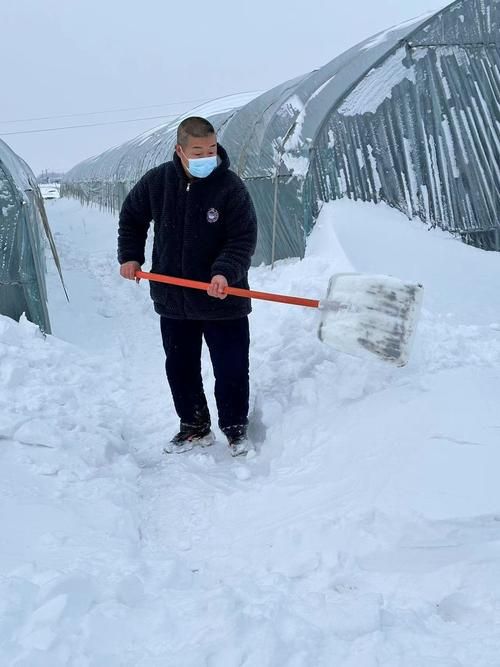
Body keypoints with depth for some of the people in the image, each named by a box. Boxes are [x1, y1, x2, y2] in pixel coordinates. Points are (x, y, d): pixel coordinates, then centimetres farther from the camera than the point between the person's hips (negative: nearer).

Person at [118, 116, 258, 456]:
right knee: (180, 368, 15)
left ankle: (235, 427, 23)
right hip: (172, 297, 4)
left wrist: (225, 272, -29)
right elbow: (132, 217, 14)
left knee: (231, 369, 4)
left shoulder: (231, 187, -13)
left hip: (223, 300, -3)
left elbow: (244, 239, -14)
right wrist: (130, 256, 6)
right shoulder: (157, 181, -4)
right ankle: (194, 426, 32)